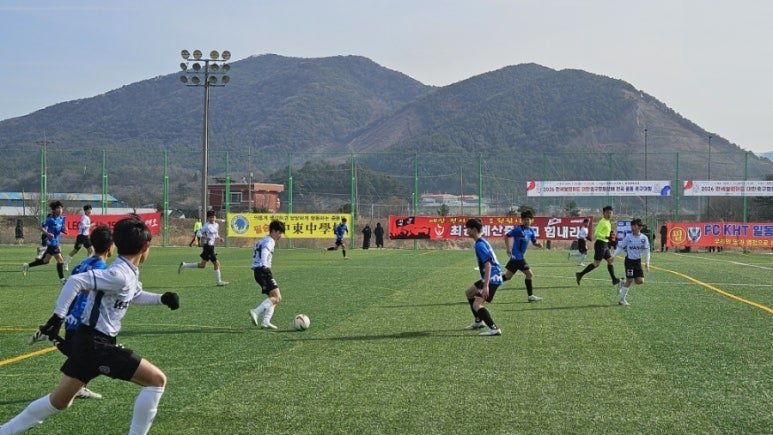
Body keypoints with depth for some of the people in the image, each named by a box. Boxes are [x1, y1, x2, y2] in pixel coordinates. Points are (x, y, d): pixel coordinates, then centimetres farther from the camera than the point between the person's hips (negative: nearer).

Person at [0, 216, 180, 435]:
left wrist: (162, 298, 17)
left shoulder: (129, 273, 9)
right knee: (157, 380, -8)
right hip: (96, 344, -10)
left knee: (59, 401, 20)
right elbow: (76, 281, -27)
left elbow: (135, 295, 30)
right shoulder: (120, 275, -21)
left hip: (89, 342, 10)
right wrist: (58, 318, -24)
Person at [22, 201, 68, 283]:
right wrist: (48, 233, -29)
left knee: (45, 261, 19)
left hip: (56, 242, 8)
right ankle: (62, 279, -3)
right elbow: (41, 228, -13)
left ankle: (27, 265, 32)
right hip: (52, 242, -8)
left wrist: (64, 230, -4)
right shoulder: (50, 219, -13)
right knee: (60, 260, -9)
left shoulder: (61, 219, 8)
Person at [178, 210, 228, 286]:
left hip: (211, 246, 9)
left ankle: (183, 265, 23)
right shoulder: (206, 226, -12)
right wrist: (204, 237, -29)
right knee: (216, 263, -6)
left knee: (202, 265, 14)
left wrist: (219, 237, 6)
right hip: (207, 246, -9)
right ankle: (218, 281, 4)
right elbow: (199, 233, -13)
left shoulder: (216, 225, 11)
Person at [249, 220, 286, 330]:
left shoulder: (263, 240, 24)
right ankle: (255, 312, -25)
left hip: (258, 271, 10)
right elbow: (264, 252, -27)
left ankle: (265, 322, -2)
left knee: (273, 297, 9)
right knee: (277, 297, -16)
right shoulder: (269, 241, -7)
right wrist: (264, 265, -44)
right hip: (263, 271, -10)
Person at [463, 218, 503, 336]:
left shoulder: (479, 245, -19)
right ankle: (479, 321, 35)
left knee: (477, 305, -18)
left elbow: (488, 265, -26)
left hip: (492, 279, -11)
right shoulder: (482, 241, 13)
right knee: (469, 293, 27)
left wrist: (486, 286, -30)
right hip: (492, 277, 11)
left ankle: (494, 329, -23)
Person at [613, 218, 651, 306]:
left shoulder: (644, 238, -3)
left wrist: (647, 262, -4)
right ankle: (622, 299, 5)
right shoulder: (628, 237, -8)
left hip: (638, 261, 3)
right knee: (629, 280, -8)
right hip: (629, 260, -3)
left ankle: (624, 285, 22)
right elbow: (620, 247, -2)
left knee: (640, 281, -4)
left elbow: (646, 250, 2)